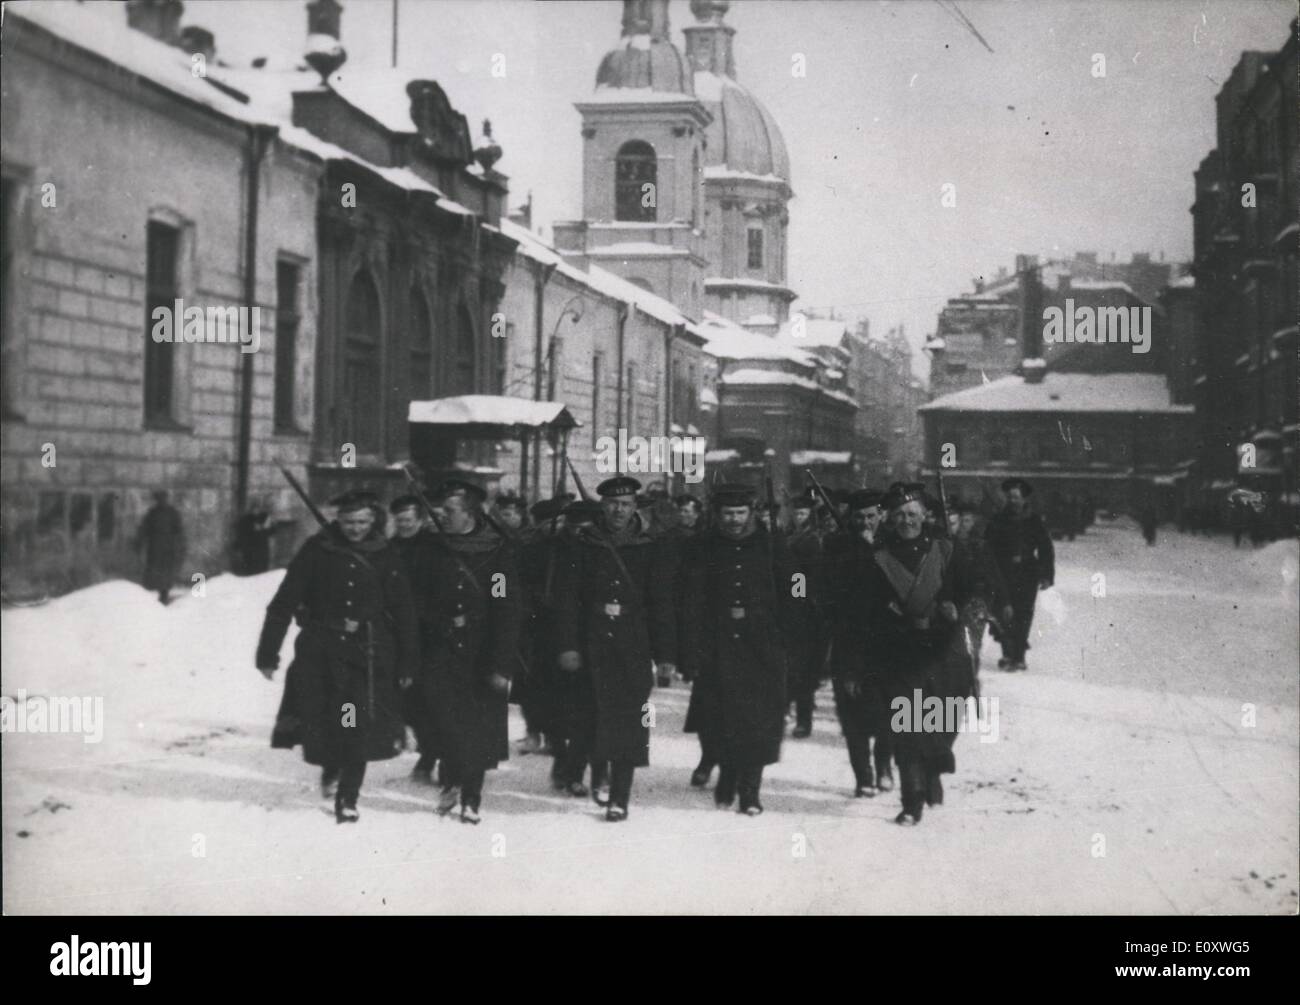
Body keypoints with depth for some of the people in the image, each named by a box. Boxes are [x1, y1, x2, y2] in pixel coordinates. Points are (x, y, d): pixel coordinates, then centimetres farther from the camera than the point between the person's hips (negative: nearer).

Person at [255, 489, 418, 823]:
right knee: (320, 718, -4)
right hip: (322, 647, 0)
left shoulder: (384, 557, 1)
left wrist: (407, 663, 4)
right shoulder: (317, 551, -2)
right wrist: (268, 653, -4)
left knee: (360, 727, -5)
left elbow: (403, 611, 5)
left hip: (369, 652, 0)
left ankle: (347, 798, 9)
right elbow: (284, 603, -1)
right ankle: (331, 766, 30)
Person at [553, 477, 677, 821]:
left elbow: (662, 605, 4)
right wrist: (568, 645, -5)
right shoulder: (584, 545, 6)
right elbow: (568, 597, 3)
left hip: (634, 651, 0)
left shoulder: (652, 550, 5)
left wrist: (666, 655, -1)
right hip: (593, 646, 0)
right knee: (597, 714, -2)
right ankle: (600, 774, 24)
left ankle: (619, 798, -2)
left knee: (629, 721, -6)